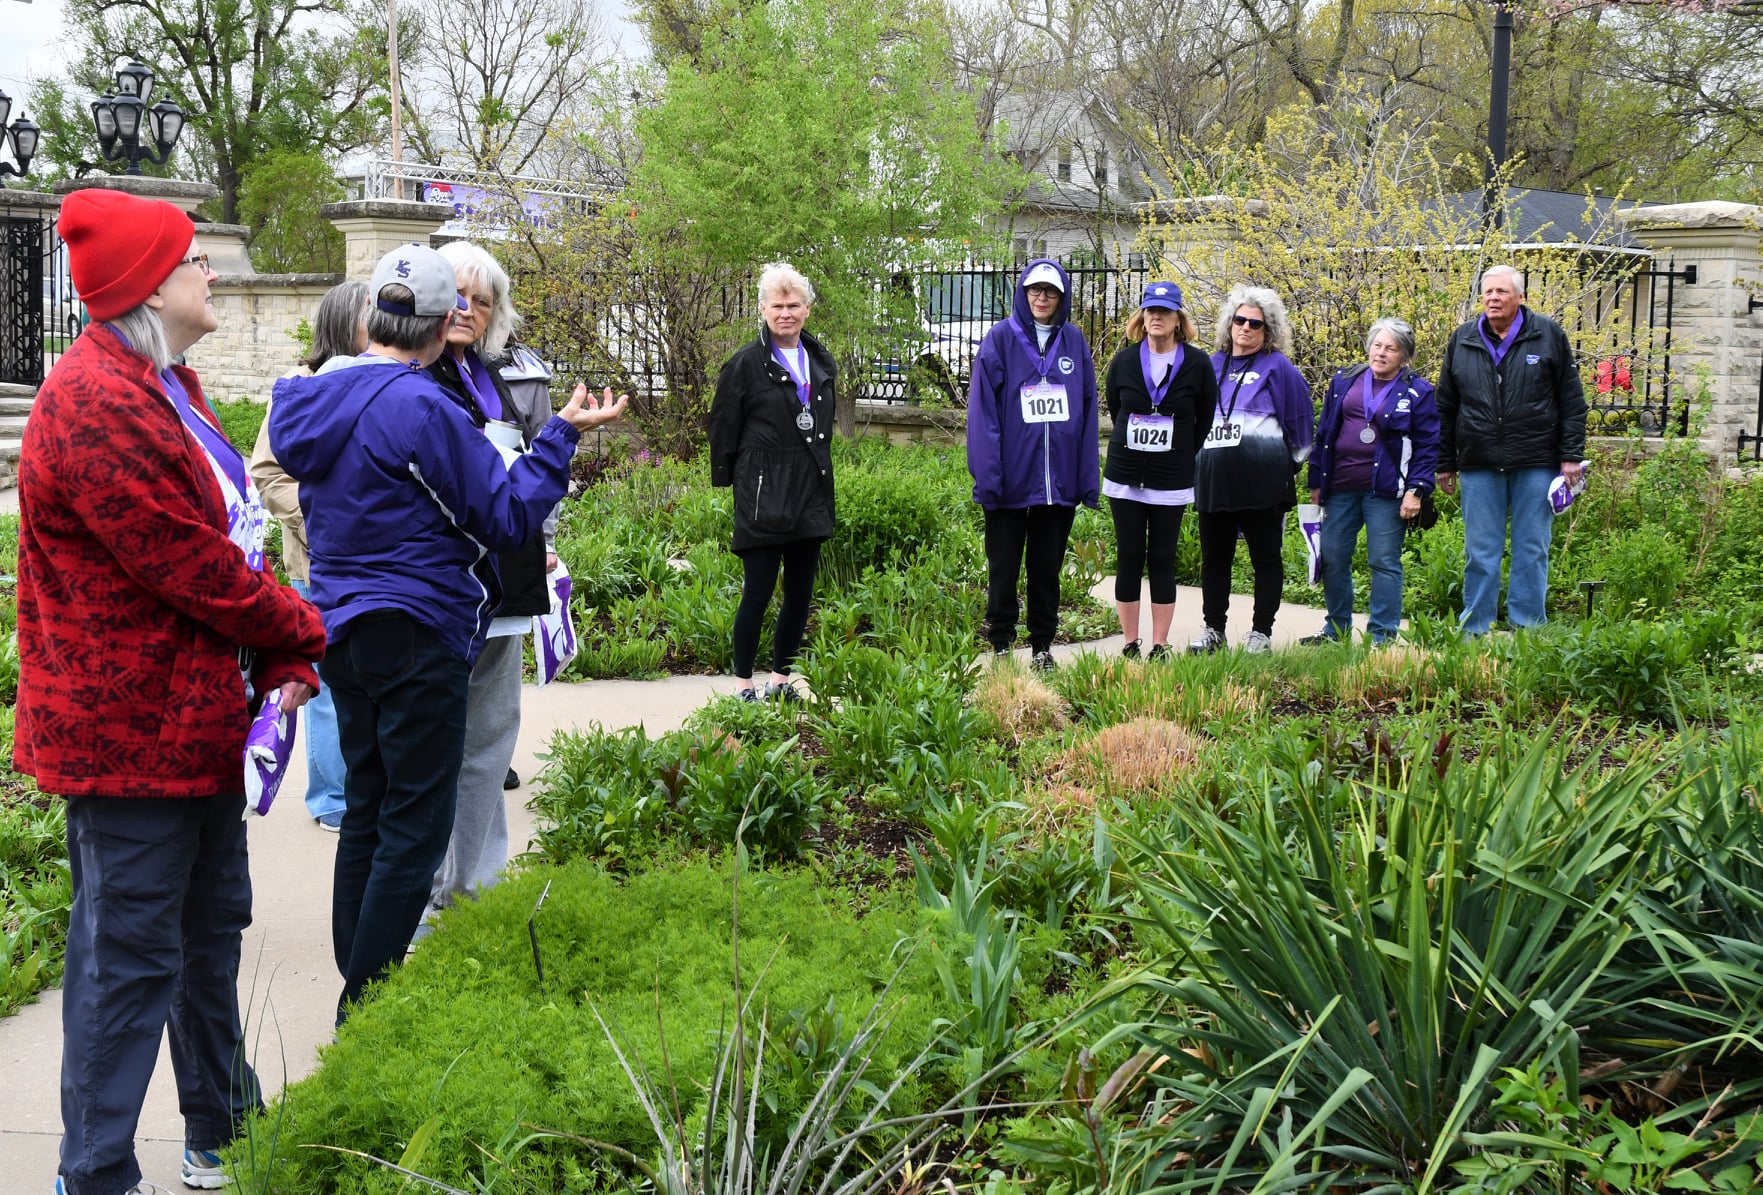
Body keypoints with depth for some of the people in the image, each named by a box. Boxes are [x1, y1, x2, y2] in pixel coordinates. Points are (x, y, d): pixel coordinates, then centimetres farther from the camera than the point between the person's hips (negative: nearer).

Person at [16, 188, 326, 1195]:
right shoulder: (98, 405, -21)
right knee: (131, 953, -2)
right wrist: (301, 637, -6)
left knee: (212, 924, 20)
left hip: (201, 715, 11)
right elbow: (196, 568, -22)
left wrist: (280, 665, -3)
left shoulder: (164, 389, 13)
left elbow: (235, 538, 10)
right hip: (132, 731, -11)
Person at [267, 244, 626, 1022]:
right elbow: (507, 515, -13)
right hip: (416, 636, -8)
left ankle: (358, 988, 24)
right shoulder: (420, 407, -18)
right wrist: (562, 435, -5)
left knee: (367, 811, 17)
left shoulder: (317, 399, 7)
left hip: (342, 630, 9)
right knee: (416, 826, -2)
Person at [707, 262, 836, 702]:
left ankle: (781, 679, 21)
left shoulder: (822, 362, 11)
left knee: (800, 593, 9)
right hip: (763, 497, -6)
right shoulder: (746, 364, -7)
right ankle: (742, 684, 6)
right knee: (758, 593, -5)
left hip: (811, 496, 6)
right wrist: (728, 482, 0)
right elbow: (723, 429, -3)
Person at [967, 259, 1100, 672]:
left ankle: (1042, 647, 21)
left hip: (1058, 480, 3)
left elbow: (1087, 411, 6)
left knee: (1047, 567, 12)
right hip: (1011, 477, -3)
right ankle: (999, 646, 14)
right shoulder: (1001, 339, -3)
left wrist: (1089, 477, 1)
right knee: (1004, 568, 5)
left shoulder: (1074, 342, 6)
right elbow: (983, 409, -7)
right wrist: (987, 474, -14)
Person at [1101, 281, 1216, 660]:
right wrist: (1132, 445, 12)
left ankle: (1160, 646, 8)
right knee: (1129, 559, 3)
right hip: (1124, 477, 2)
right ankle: (1130, 644, 10)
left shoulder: (1197, 365, -3)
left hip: (1172, 482, -1)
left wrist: (1184, 456, 6)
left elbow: (1206, 420, 6)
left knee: (1162, 561, 2)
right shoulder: (1124, 361, 2)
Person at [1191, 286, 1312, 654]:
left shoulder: (1278, 368, 0)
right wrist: (1194, 463, 21)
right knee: (1214, 556, 9)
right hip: (1213, 480, 5)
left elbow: (1298, 420, 2)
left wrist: (1291, 467, 2)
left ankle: (1261, 631, 8)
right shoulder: (1212, 366, 14)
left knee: (1266, 557, 2)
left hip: (1261, 482, -5)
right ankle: (1213, 629, 17)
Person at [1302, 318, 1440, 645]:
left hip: (1385, 492, -4)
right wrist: (1316, 482, 11)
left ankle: (1383, 636, 6)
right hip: (1340, 488, 4)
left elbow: (1427, 446, -3)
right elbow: (1323, 433, 14)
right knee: (1332, 559, 8)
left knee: (1384, 563, -1)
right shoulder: (1344, 382, 10)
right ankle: (1336, 630, 21)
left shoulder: (1417, 392, -1)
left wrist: (1415, 491, -11)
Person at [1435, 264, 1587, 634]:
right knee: (1480, 554, 5)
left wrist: (1571, 455, -2)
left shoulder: (1549, 336, 2)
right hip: (1479, 466, 2)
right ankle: (1474, 633, 11)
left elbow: (1572, 402, 3)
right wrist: (1445, 463, 11)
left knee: (1532, 551, 4)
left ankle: (1528, 632, 10)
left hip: (1536, 464, -2)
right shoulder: (1462, 341, 9)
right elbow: (1446, 407, 14)